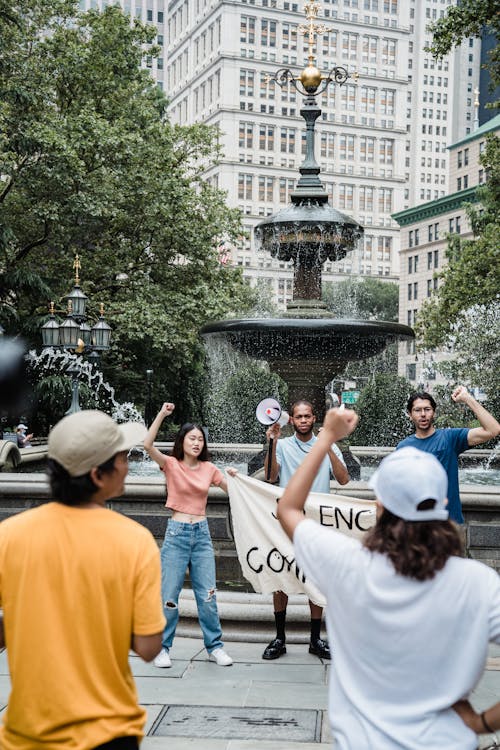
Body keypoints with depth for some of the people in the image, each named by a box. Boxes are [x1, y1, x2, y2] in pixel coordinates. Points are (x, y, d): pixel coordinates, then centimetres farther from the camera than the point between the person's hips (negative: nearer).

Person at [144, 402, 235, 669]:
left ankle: (215, 646, 14)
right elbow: (148, 444, -20)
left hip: (202, 533, 3)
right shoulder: (171, 465, -3)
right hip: (177, 533, -3)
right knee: (169, 595, 1)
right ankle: (162, 647, 15)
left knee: (207, 595, 3)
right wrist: (162, 414, -23)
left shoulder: (209, 469, 7)